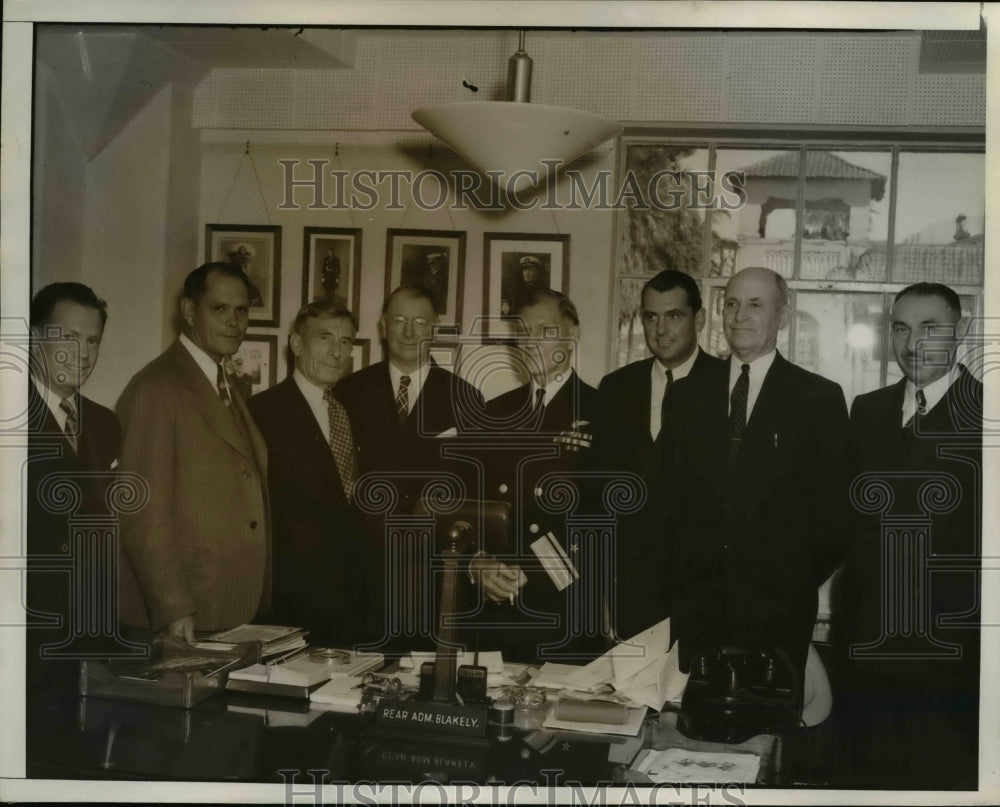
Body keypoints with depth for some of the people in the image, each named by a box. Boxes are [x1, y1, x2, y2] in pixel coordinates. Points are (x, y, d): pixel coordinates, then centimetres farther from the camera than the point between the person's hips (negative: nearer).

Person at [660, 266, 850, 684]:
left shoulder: (819, 398, -1)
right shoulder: (686, 396, 10)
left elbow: (833, 503, 0)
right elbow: (670, 496, 11)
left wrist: (806, 580, -2)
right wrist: (677, 580, 4)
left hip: (778, 604, -2)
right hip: (697, 603, 3)